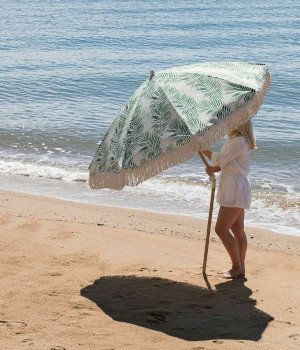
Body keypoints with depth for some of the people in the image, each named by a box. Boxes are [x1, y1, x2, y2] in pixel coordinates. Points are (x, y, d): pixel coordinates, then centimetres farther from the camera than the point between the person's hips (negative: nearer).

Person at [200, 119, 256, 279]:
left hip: (236, 188, -11)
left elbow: (220, 159, -18)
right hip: (232, 188, 11)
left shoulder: (239, 142, -18)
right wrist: (214, 168, -5)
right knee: (237, 230, 13)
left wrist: (203, 149, -7)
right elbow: (226, 162, 15)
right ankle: (240, 268, 18)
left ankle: (237, 267, -3)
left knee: (221, 228, -9)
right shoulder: (233, 140, 15)